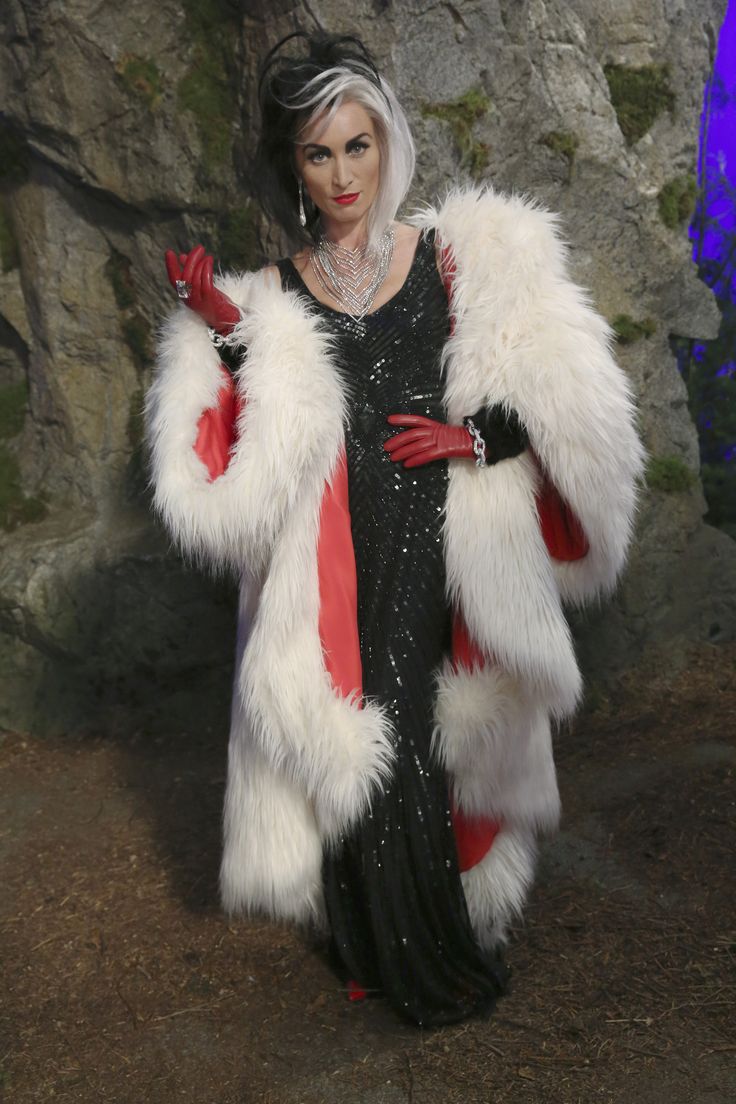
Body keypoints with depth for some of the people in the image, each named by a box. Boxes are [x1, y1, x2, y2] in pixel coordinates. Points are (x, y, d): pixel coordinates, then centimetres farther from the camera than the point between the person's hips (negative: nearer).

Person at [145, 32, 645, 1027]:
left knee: (445, 749, -1)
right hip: (336, 566, 1)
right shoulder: (271, 299, 7)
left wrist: (476, 437, -11)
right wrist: (230, 343, -11)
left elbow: (568, 400, 4)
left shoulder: (457, 258, 5)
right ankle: (407, 959, 29)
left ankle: (455, 939, 27)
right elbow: (248, 470, -2)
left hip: (445, 559, -1)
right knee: (361, 756, 2)